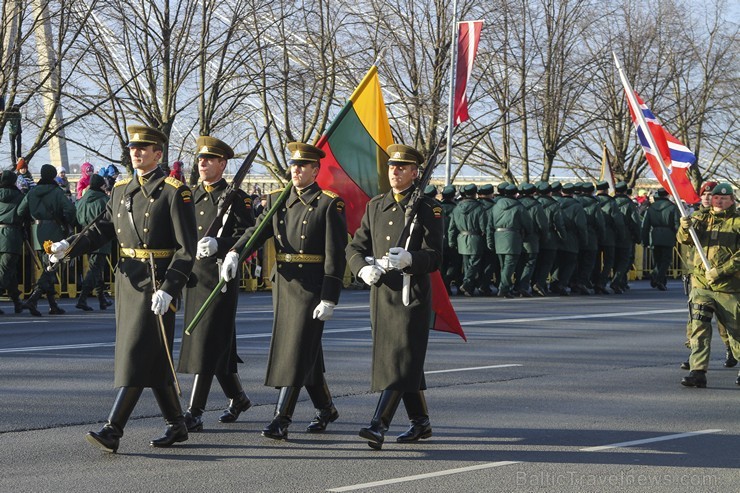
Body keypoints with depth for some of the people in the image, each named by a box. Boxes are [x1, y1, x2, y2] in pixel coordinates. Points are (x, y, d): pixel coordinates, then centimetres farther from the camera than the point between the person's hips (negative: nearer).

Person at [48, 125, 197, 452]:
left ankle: (112, 431, -14)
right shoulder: (122, 190, 13)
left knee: (138, 354, -11)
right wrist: (69, 247, -2)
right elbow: (102, 228, 15)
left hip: (158, 284, -7)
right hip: (128, 280, 7)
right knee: (154, 359, 11)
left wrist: (168, 289, -20)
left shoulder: (175, 192, -9)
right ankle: (176, 425, 22)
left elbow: (186, 249, -12)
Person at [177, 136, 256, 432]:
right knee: (219, 343, 14)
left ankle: (195, 413, -11)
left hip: (221, 276, -7)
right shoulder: (192, 196, 15)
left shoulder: (235, 197, -4)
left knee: (208, 342, -10)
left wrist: (220, 244, -25)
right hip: (194, 276, 7)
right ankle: (238, 398, 32)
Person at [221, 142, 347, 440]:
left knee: (297, 351, -9)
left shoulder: (329, 204, -7)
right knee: (307, 351, 15)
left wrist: (329, 299, -16)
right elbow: (257, 231, 0)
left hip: (312, 287, -6)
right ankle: (326, 409, 30)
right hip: (283, 284, 6)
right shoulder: (277, 201, 12)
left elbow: (336, 255, -11)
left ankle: (281, 420, -10)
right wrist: (234, 254, -20)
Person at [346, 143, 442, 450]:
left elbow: (434, 258, -10)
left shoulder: (427, 209, -4)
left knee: (402, 359, -12)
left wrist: (408, 258, -30)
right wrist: (363, 269, -8)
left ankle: (379, 425, -19)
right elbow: (355, 247, 13)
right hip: (381, 291, 6)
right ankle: (420, 423, 24)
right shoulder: (375, 206, 13)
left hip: (412, 295, -6)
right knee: (395, 359, 12)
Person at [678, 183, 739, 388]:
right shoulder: (701, 217, 11)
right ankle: (698, 372, -12)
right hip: (701, 284, 3)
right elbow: (684, 239, 0)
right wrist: (685, 228, -23)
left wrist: (720, 270, -18)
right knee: (699, 328, -9)